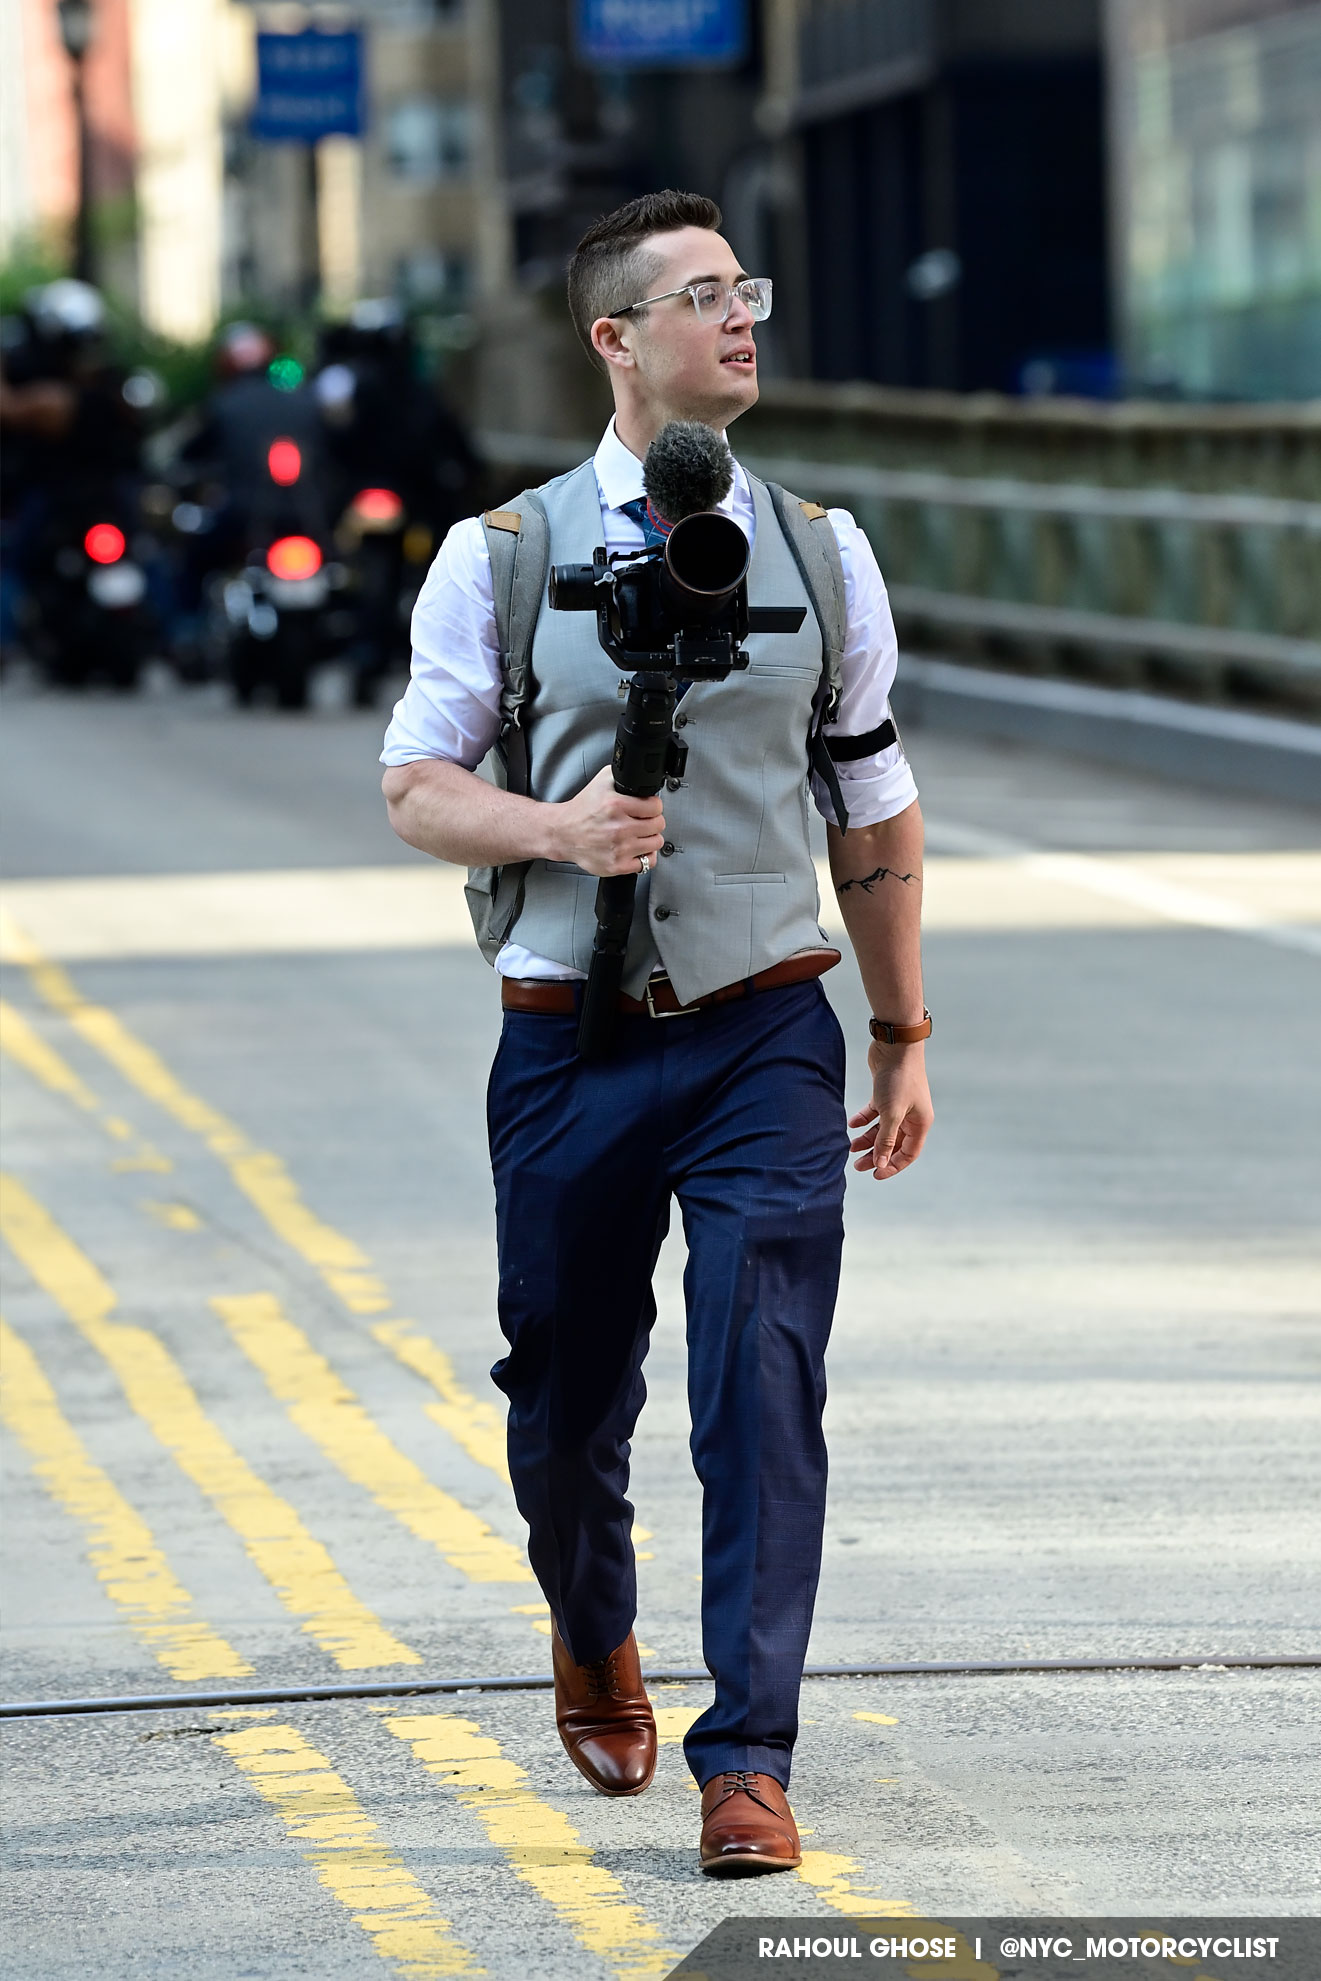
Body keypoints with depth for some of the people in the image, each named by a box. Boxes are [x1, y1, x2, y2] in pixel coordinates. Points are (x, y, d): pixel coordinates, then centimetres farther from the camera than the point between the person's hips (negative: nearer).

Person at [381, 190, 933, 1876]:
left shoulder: (819, 549, 7)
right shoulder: (502, 555, 0)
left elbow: (879, 805, 14)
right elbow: (417, 786, 3)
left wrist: (904, 1035, 14)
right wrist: (557, 826, -17)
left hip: (767, 1039, 0)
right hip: (570, 1042, 0)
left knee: (766, 1396, -11)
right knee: (565, 1403, 11)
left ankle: (746, 1764, -8)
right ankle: (592, 1641, 42)